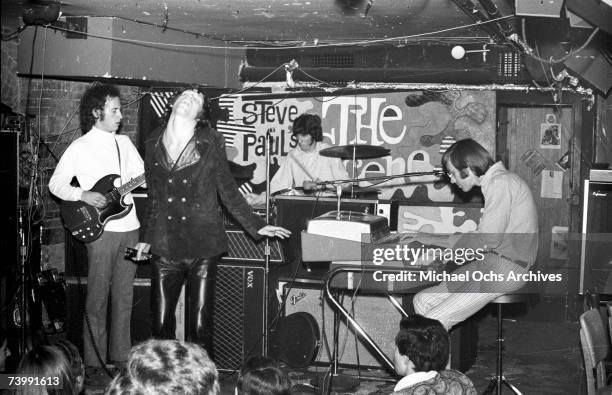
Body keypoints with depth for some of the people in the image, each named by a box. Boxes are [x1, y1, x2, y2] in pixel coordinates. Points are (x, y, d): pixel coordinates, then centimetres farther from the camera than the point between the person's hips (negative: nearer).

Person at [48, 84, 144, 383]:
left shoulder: (124, 142, 13)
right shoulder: (80, 147, -3)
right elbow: (56, 184, -1)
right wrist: (83, 195, -14)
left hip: (129, 227, 5)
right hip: (101, 229, -5)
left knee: (124, 297, 10)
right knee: (97, 299, -1)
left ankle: (120, 356, 20)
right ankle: (94, 364, 7)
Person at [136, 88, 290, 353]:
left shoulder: (211, 142, 0)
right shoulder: (153, 144, 9)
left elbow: (228, 191, 5)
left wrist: (256, 226, 2)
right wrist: (146, 239, 16)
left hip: (203, 247, -2)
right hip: (166, 248, 2)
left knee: (200, 326, 0)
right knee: (161, 323, 4)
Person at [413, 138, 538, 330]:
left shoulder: (501, 183, -14)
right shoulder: (494, 182, 17)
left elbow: (487, 239, -20)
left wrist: (437, 240, -10)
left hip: (507, 268, -10)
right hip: (489, 262, 10)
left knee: (435, 320, -19)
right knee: (422, 300, 3)